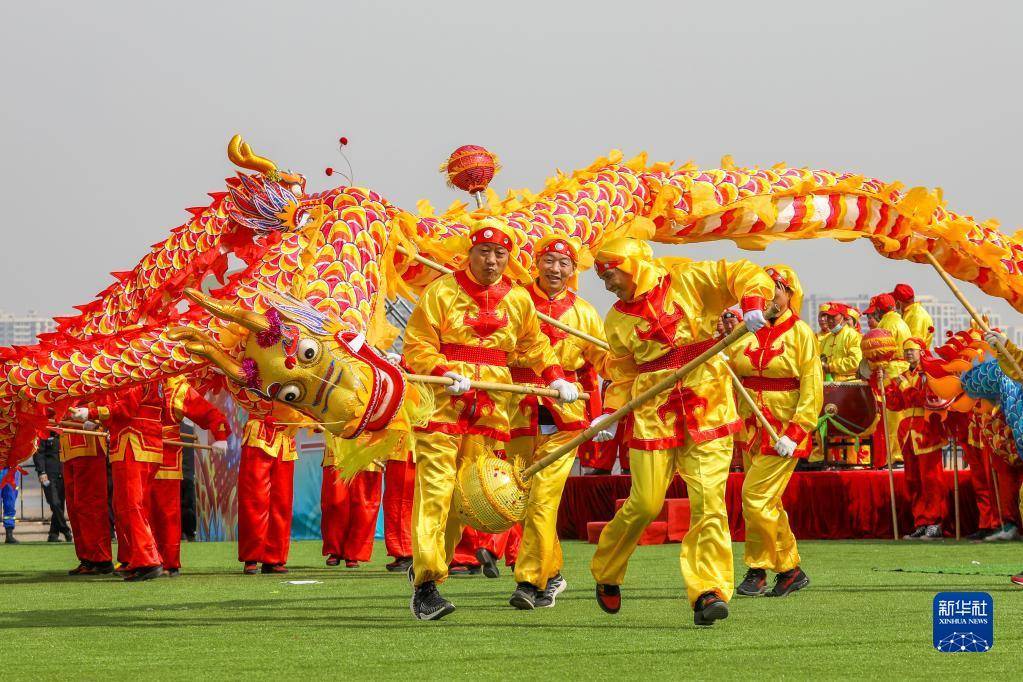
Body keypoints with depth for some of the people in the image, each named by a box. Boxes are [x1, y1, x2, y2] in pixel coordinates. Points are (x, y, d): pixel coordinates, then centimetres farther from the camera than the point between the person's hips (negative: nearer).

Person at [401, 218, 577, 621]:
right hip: (443, 402, -4)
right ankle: (426, 584, -12)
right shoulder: (442, 291, -1)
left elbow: (533, 344, 26)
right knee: (435, 490, -11)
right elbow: (416, 345, -4)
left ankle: (427, 568, 19)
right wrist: (445, 374, -19)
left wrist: (555, 378, 11)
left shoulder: (518, 299, 12)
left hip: (491, 406, 4)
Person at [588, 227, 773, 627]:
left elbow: (746, 275, -1)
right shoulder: (617, 320, 10)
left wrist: (751, 305, -20)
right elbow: (622, 376, 14)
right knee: (645, 504, 2)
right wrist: (609, 414, -2)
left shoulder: (688, 281, 1)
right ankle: (606, 574, 26)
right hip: (653, 414, 2)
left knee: (708, 501, -10)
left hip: (707, 409, -2)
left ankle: (708, 591, -10)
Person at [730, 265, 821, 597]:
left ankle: (758, 569, 1)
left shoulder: (800, 332, -6)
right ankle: (790, 570, 24)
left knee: (756, 496, -12)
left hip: (784, 429, -6)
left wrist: (795, 431, -17)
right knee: (768, 504, 12)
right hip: (752, 427, 6)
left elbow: (812, 385, -10)